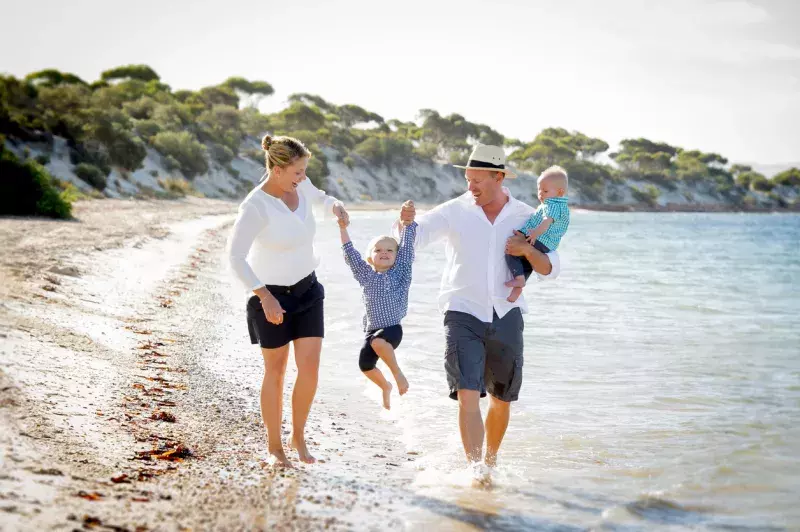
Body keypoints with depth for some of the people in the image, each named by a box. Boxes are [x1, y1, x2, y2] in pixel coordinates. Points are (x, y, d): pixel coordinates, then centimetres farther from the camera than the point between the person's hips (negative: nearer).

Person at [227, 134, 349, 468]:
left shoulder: (299, 186, -3)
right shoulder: (256, 206, -23)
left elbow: (316, 196, 22)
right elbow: (235, 257, -25)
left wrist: (334, 205, -2)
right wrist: (265, 297, -31)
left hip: (307, 289, 6)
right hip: (271, 294, -5)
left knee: (310, 367, -2)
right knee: (275, 371, 5)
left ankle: (299, 436, 18)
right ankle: (274, 446, 20)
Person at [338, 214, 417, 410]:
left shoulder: (400, 270, -1)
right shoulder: (366, 274, 5)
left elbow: (407, 244, -7)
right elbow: (350, 254, 1)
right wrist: (343, 228, -8)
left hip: (392, 328, -5)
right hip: (371, 329, 5)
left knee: (378, 341, -34)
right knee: (365, 364, -3)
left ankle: (397, 374, -12)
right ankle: (385, 387, 29)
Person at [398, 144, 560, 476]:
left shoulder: (526, 218, 5)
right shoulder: (454, 212, -1)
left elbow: (550, 270, 4)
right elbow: (413, 236, -11)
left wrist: (528, 251, -15)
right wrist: (406, 222, -33)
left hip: (506, 316, 2)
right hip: (463, 314, -2)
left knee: (502, 400, 13)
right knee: (468, 395, -17)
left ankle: (491, 460, 35)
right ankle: (476, 469, -19)